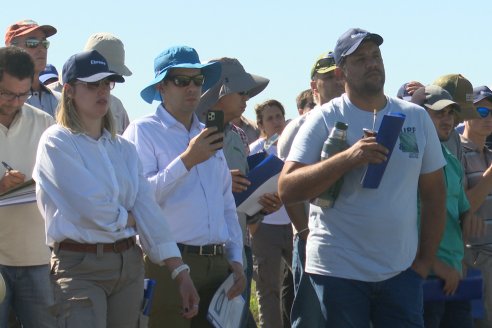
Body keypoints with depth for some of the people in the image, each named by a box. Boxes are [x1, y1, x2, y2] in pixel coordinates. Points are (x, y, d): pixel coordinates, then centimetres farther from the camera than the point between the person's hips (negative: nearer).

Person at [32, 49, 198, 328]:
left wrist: (181, 272, -5)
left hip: (129, 263, 6)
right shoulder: (57, 142, -5)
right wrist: (128, 219, 3)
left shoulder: (124, 148, 12)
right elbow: (92, 209, -16)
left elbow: (148, 209, 4)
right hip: (80, 266, -6)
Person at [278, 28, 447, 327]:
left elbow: (434, 194, 12)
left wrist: (426, 259, 7)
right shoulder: (325, 119, -3)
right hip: (338, 271, -3)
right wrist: (347, 159, -22)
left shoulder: (416, 117, 7)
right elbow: (287, 189, -11)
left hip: (402, 271, 3)